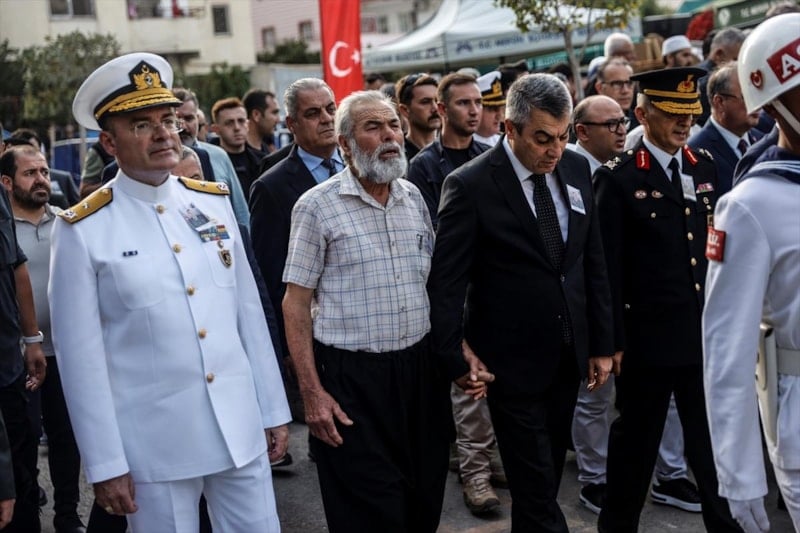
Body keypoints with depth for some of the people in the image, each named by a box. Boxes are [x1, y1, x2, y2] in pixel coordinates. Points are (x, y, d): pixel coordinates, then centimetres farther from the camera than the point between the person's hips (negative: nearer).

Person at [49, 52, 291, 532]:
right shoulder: (83, 231, -8)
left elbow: (249, 310, 8)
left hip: (242, 429, 4)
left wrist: (274, 410, 8)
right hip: (154, 444, -3)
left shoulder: (214, 202, 4)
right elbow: (81, 357, -7)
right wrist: (105, 464, -7)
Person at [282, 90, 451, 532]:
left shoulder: (414, 198, 8)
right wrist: (312, 392, -11)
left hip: (419, 369, 5)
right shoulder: (317, 206, -8)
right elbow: (296, 303, -7)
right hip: (350, 378, -5)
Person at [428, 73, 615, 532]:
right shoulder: (470, 185, -15)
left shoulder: (576, 169, 2)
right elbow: (446, 282, -11)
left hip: (569, 355, 5)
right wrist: (454, 357, -14)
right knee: (537, 489, 1)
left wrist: (601, 343, 8)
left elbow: (594, 263, 8)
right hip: (513, 362, -5)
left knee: (546, 478, 17)